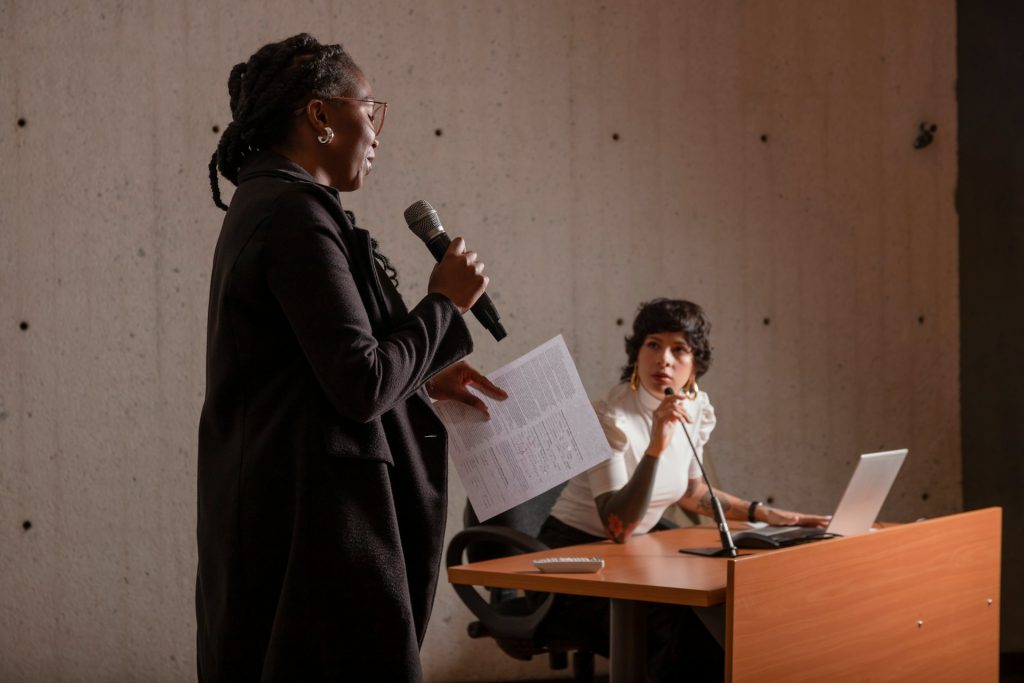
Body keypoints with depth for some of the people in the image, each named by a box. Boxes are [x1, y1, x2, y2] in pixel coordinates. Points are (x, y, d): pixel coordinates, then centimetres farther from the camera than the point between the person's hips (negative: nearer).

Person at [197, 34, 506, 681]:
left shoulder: (264, 207, 15)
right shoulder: (297, 216, -16)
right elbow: (360, 389, -21)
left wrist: (424, 382, 17)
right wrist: (445, 303, -8)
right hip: (316, 523, -11)